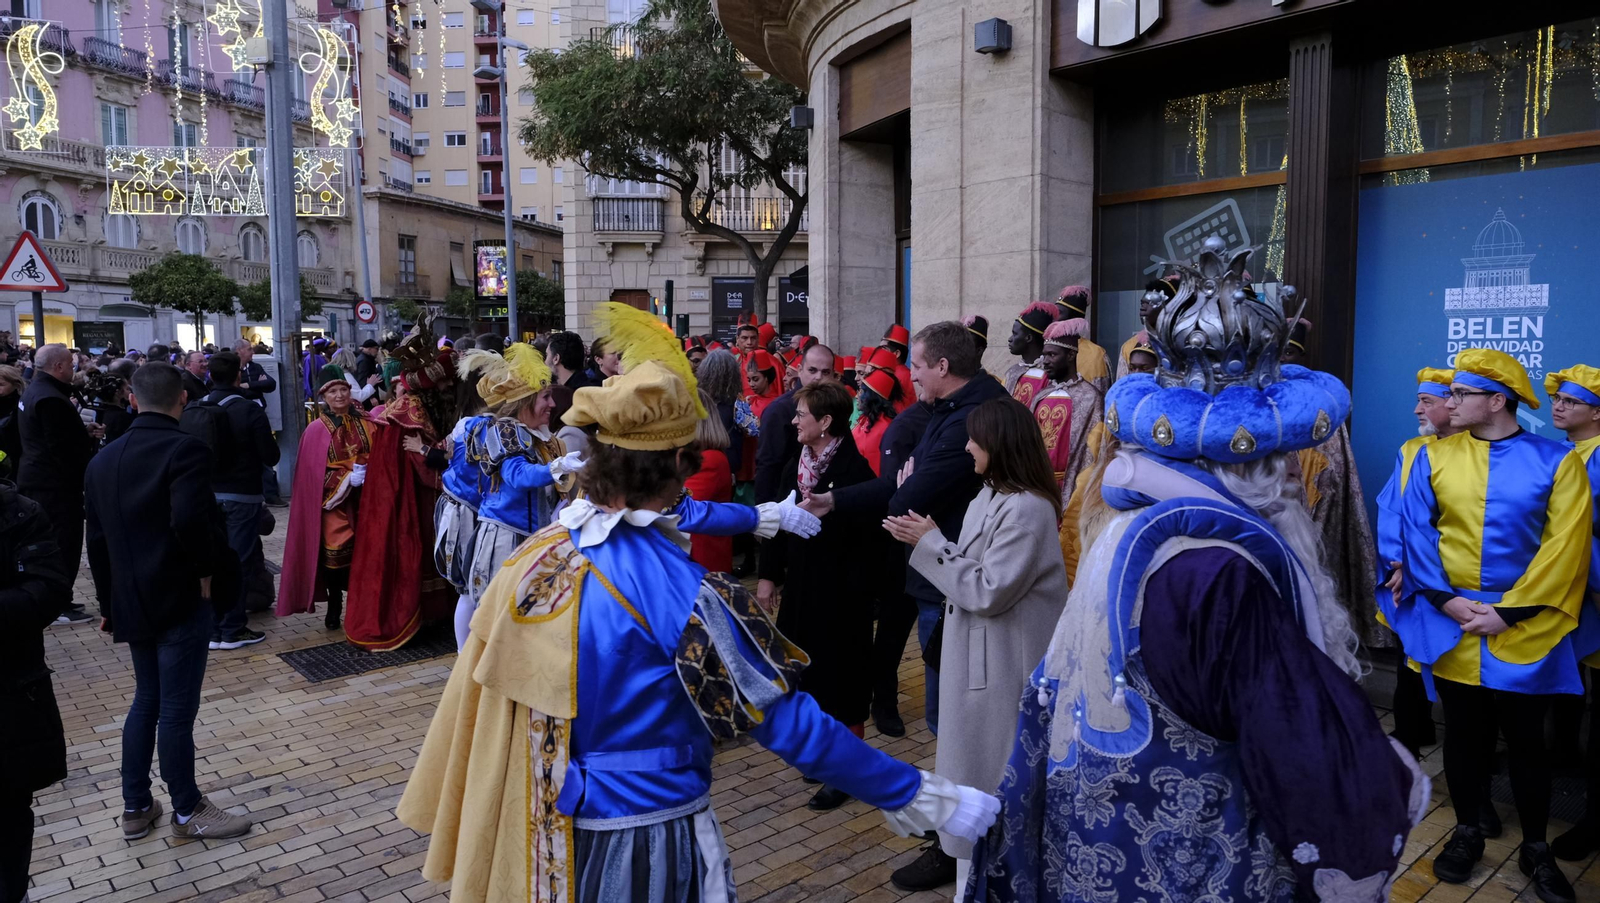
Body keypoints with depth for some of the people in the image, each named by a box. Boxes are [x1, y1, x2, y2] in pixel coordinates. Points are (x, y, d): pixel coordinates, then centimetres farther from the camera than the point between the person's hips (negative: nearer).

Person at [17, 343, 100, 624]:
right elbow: (64, 448, -24)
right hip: (56, 484, -11)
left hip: (37, 479, 11)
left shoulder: (34, 392, 12)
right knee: (64, 544, -3)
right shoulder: (51, 399, -22)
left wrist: (84, 430, 5)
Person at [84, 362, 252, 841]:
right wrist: (206, 571, -15)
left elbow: (97, 539, 13)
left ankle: (136, 807, 29)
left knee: (146, 700, 20)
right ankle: (187, 811, 16)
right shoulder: (186, 450, -16)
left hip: (132, 600, 8)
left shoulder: (103, 460, 9)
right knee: (177, 708, 2)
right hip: (181, 600, -7)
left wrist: (108, 601, 20)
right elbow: (190, 520, -31)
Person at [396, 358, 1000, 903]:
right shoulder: (676, 586, -25)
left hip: (540, 831, 7)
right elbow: (785, 720, -24)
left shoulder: (536, 555, -7)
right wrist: (915, 795, -18)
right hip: (645, 836, -6)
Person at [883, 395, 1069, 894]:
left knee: (989, 759, 6)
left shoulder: (1026, 509, -24)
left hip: (1001, 659, -9)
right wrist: (927, 539, -3)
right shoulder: (992, 496, 7)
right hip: (975, 649, 9)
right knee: (965, 750, 19)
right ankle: (958, 848, 34)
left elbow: (987, 591, -24)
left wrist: (931, 544, -18)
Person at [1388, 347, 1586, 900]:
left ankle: (1536, 849, 29)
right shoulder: (1434, 457, 1)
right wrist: (1444, 598, -12)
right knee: (1463, 734, 13)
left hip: (1525, 631, -1)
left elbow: (1566, 547, -8)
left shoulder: (1557, 461, -5)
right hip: (1451, 626, 1)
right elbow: (1415, 530, -2)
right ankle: (1467, 833, 30)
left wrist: (1509, 611, -13)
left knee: (1525, 740, 11)